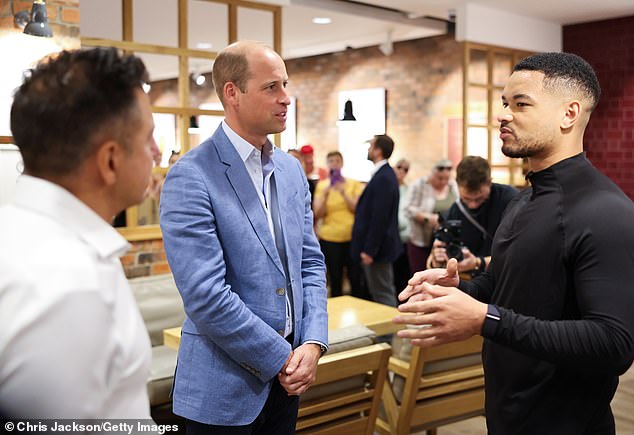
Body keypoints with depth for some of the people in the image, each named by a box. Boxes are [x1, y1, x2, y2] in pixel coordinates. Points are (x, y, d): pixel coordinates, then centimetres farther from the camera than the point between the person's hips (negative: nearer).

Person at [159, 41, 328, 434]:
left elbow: (310, 262, 8)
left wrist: (313, 343, -5)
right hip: (225, 386, -6)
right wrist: (282, 358, -14)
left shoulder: (292, 169, 6)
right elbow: (204, 295, -21)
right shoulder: (190, 178, -16)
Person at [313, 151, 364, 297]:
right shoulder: (321, 185, 5)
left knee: (356, 279, 0)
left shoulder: (354, 184, 4)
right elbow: (318, 215, 0)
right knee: (335, 281, 5)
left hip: (352, 237, 0)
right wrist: (325, 195, -15)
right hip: (329, 239, 1)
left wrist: (343, 193, -15)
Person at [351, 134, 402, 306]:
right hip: (377, 245, 10)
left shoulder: (383, 178, -19)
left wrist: (369, 250, -20)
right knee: (384, 293, 16)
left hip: (378, 247, -10)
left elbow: (380, 216, -23)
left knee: (383, 295, -2)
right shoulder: (384, 174, 12)